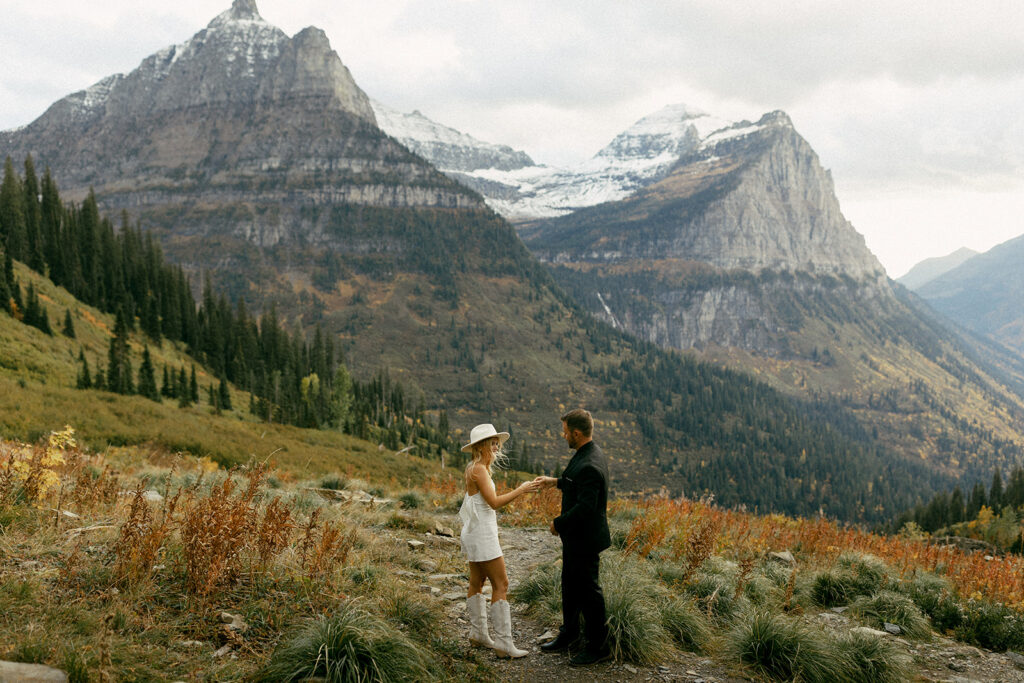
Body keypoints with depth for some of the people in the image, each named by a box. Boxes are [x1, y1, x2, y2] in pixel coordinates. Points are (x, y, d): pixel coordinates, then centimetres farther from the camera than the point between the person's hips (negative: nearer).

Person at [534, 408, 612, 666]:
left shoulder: (589, 465, -29)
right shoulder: (589, 454, 4)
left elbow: (585, 507, -30)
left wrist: (558, 523, -18)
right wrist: (557, 482, 14)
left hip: (585, 539, -10)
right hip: (575, 538, 10)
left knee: (588, 590, 2)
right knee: (570, 586, 22)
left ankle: (598, 646, 15)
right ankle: (568, 635, 38)